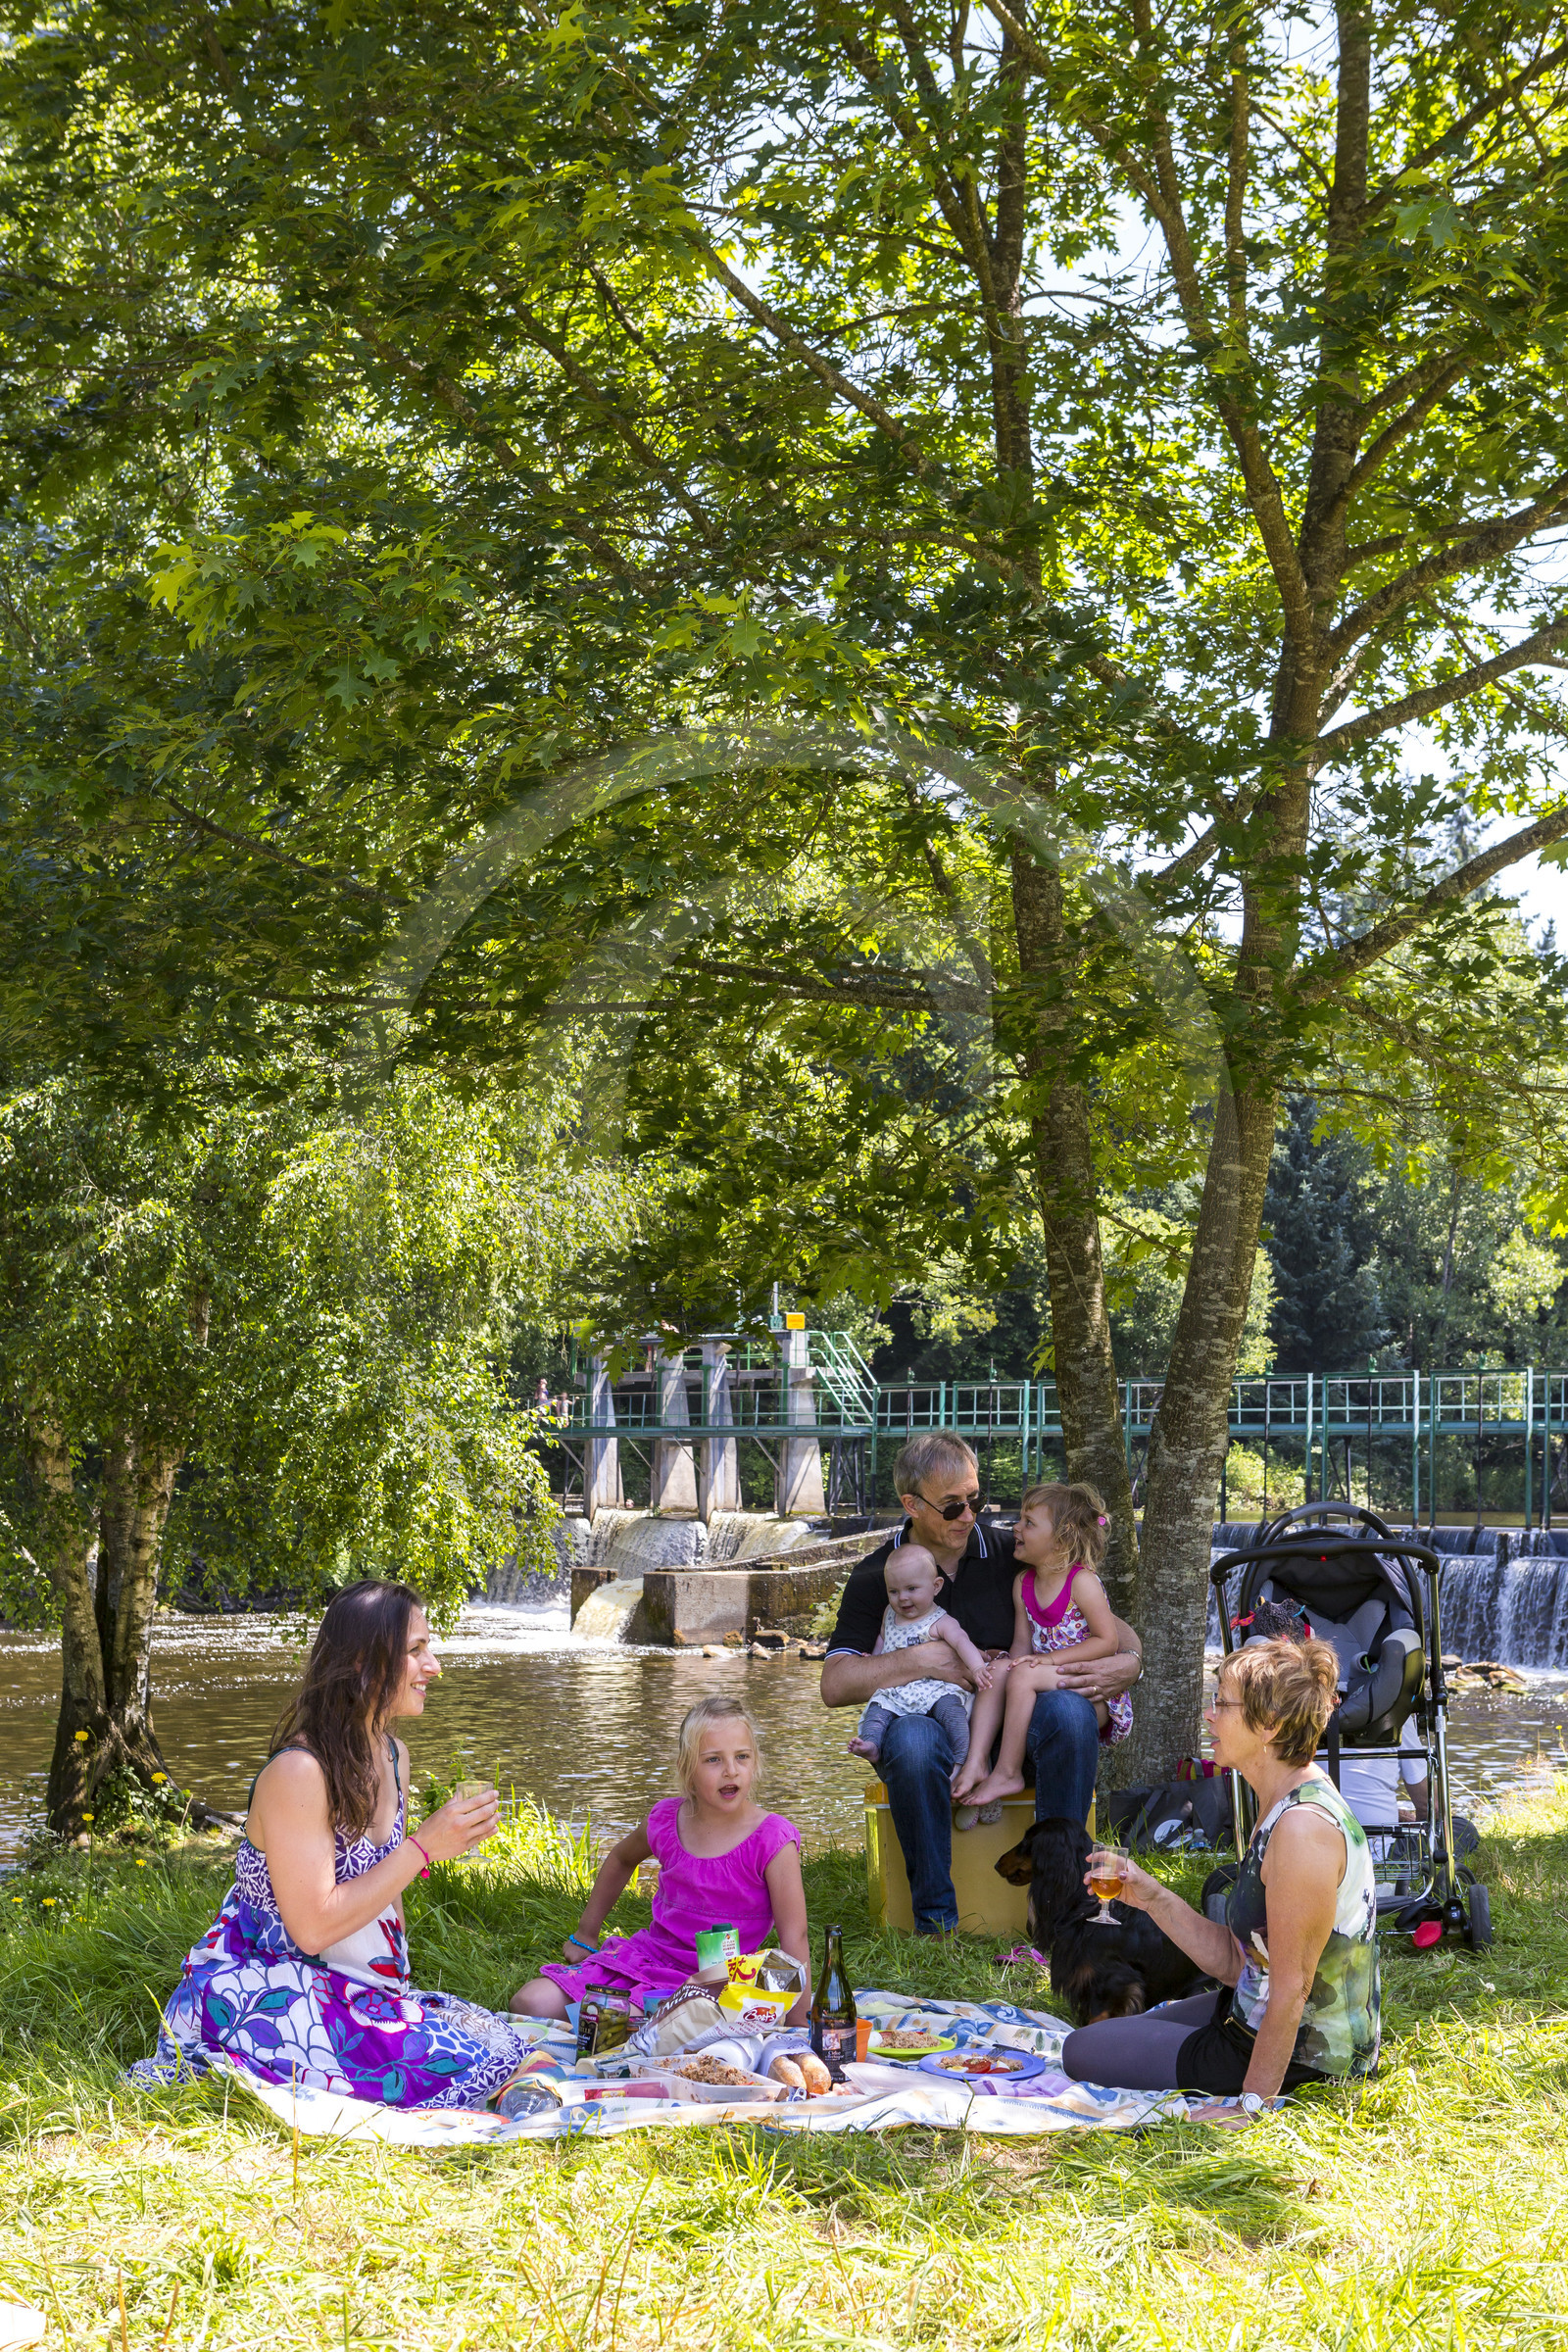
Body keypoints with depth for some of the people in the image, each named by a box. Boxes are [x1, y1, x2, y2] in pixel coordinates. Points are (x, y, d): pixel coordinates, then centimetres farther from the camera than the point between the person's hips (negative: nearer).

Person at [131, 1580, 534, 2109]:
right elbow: (313, 1926, -23)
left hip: (351, 1994, 9)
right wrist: (422, 1849, -22)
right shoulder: (298, 1772, -20)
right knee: (469, 2069, -22)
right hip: (261, 1994, -9)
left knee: (503, 2043, -4)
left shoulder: (392, 1757, 8)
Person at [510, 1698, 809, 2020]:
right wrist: (584, 1935, 29)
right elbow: (621, 1859, 26)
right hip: (645, 1955, 5)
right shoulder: (667, 1820, 1)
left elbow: (794, 1940, -13)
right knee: (531, 2002, -9)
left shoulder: (773, 1842, -14)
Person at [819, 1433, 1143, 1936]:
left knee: (1070, 1711, -31)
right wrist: (923, 1661, -17)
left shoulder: (1009, 1554, 6)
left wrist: (1130, 1661, -13)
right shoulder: (876, 1577, 2)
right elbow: (835, 1685, -7)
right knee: (912, 1738, -38)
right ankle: (935, 1918, -26)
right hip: (932, 1719, -2)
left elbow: (1105, 1624, 10)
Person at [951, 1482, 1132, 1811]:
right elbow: (1022, 1643, 9)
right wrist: (1011, 1665, -14)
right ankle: (976, 1762, -25)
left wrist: (1052, 1658, -21)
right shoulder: (1023, 1583, 9)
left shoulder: (1082, 1581, -13)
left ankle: (1008, 1772, -21)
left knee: (1024, 1675, -28)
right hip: (1049, 1679, 7)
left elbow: (1107, 1641, -16)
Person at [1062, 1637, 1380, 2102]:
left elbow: (1291, 1989, -25)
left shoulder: (1303, 1827, -28)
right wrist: (1153, 1898, -3)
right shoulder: (1278, 1810, 5)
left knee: (1083, 2051, 5)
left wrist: (1252, 2104, -21)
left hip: (1297, 2063, -10)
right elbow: (1235, 1963, 5)